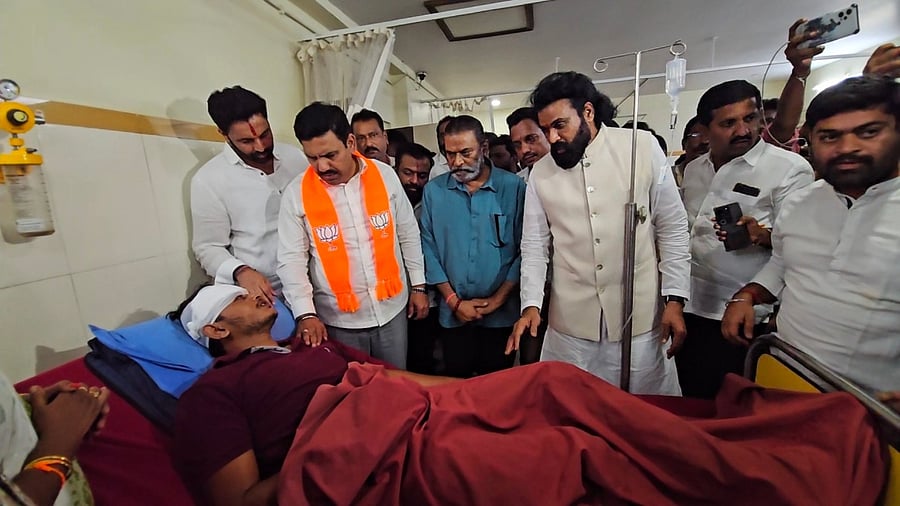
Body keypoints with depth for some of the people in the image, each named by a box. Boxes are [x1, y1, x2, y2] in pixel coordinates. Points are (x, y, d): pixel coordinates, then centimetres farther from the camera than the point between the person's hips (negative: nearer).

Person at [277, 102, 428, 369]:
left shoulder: (385, 175, -5)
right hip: (339, 320, -1)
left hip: (392, 309, 2)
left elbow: (408, 235, 2)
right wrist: (305, 313, -15)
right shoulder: (297, 193, -9)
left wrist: (418, 286, 5)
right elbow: (291, 260, -5)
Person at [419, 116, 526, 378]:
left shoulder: (513, 187, -5)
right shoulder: (433, 191, 1)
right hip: (454, 315, 2)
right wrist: (454, 300, -5)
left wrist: (498, 299, -8)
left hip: (501, 315, -1)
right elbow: (430, 249, 0)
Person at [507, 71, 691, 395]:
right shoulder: (541, 173, 2)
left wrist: (674, 299, -3)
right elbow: (534, 246, 3)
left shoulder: (643, 148, -2)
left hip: (640, 318, -1)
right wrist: (531, 305, -7)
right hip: (570, 323, 2)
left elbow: (673, 228, 1)